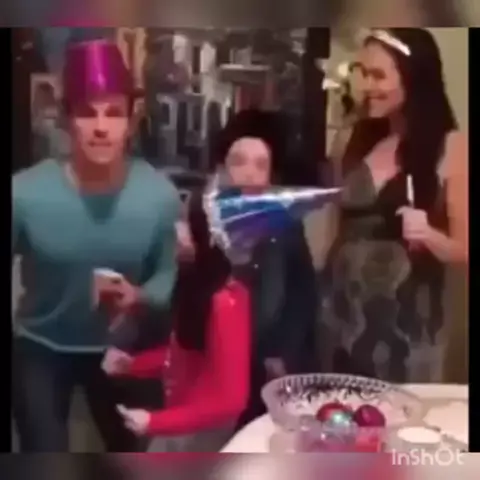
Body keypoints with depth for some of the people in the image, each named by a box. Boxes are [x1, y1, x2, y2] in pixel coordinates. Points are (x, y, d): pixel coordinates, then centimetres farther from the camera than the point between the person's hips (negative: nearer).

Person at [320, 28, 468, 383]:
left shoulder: (450, 147, -6)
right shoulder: (361, 139, 6)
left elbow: (464, 249, -5)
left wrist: (430, 236, -22)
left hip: (406, 326, -4)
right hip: (342, 315, 4)